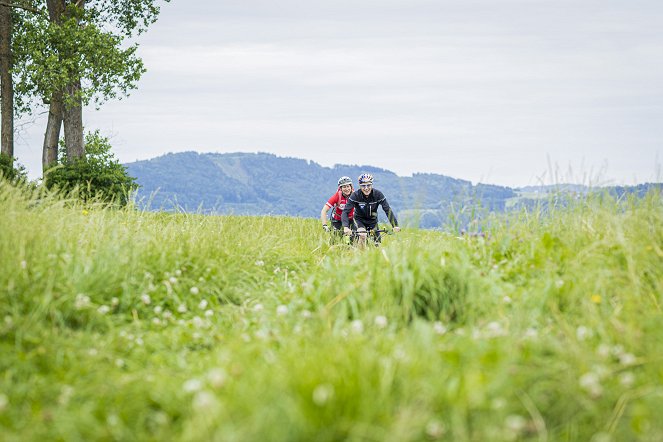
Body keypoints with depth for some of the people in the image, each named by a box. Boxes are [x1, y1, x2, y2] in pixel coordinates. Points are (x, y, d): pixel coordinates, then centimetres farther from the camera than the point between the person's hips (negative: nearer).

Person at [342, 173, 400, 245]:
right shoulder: (355, 195, -26)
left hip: (372, 220, 2)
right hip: (359, 219, -2)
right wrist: (346, 227, -47)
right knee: (363, 235, -31)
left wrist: (395, 226, -37)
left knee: (377, 243, -2)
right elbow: (345, 212, -30)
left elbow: (388, 210, -25)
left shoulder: (378, 194, -23)